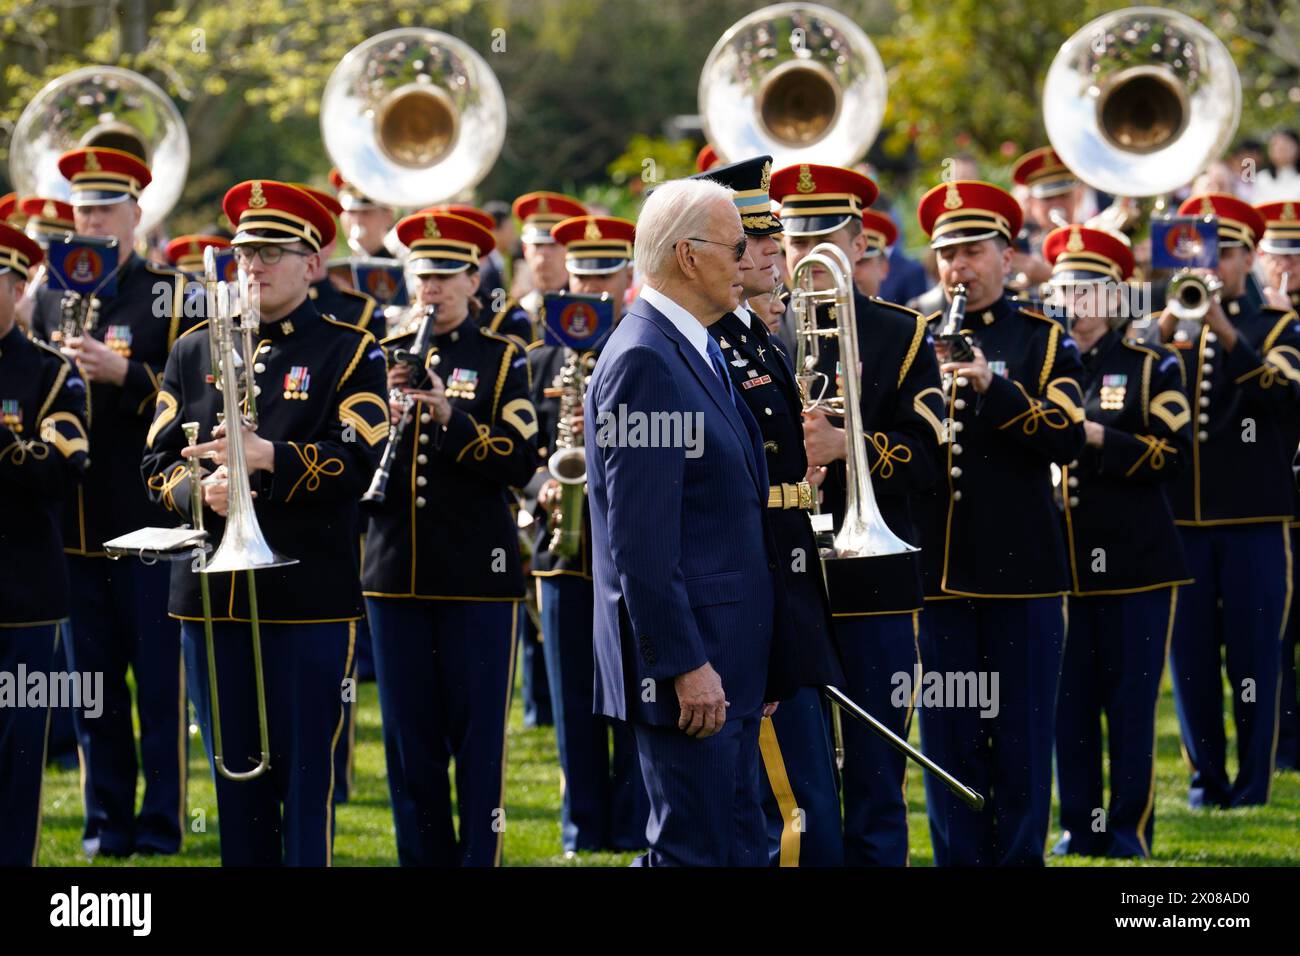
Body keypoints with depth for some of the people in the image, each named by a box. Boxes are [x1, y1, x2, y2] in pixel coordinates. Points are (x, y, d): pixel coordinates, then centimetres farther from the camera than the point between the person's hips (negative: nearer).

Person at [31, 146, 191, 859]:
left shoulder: (173, 295, -1)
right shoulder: (51, 299, 12)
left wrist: (123, 374, -21)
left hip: (150, 523, -4)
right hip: (75, 524, 4)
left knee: (160, 682, -1)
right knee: (92, 683, 8)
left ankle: (161, 827, 6)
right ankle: (107, 823, 16)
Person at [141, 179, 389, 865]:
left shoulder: (349, 352, 2)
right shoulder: (193, 351, 14)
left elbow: (360, 462, -10)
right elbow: (157, 461, 9)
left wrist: (267, 455, -23)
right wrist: (200, 491, -12)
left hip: (310, 596, -4)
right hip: (214, 595, 4)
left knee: (307, 771, -3)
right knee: (235, 773, 9)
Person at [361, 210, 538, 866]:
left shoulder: (501, 359, 1)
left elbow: (519, 464, -10)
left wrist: (449, 416, -23)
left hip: (477, 577, -3)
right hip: (396, 570, 3)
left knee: (478, 737, -1)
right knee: (409, 738, 7)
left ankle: (479, 856, 5)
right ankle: (422, 856, 15)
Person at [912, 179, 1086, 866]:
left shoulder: (1043, 340, 3)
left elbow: (1068, 437, -12)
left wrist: (992, 385, -25)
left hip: (1022, 569, -2)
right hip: (937, 570, 2)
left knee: (1021, 735, 2)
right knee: (949, 738, 5)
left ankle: (1018, 856, 10)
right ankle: (958, 857, 13)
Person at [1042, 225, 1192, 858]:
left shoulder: (1151, 367, 2)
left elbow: (1173, 456, -8)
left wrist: (1097, 435, -18)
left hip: (1133, 563, -3)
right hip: (1057, 562, 3)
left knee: (1130, 701, -1)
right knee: (1068, 703, 4)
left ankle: (1130, 828, 6)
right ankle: (1079, 826, 12)